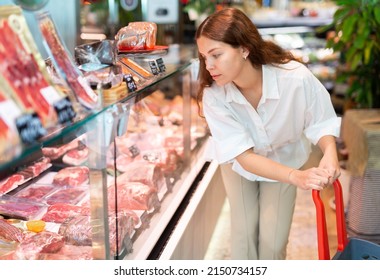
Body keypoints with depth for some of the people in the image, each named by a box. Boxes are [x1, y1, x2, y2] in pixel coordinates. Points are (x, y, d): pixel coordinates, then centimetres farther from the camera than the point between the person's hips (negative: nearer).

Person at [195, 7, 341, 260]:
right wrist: (296, 177, -46)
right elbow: (244, 156, -31)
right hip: (240, 164, 0)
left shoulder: (296, 77, -35)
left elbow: (321, 122, -17)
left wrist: (330, 152, -40)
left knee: (273, 241, 1)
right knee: (244, 234, 2)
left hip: (285, 160, 0)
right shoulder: (213, 95, -32)